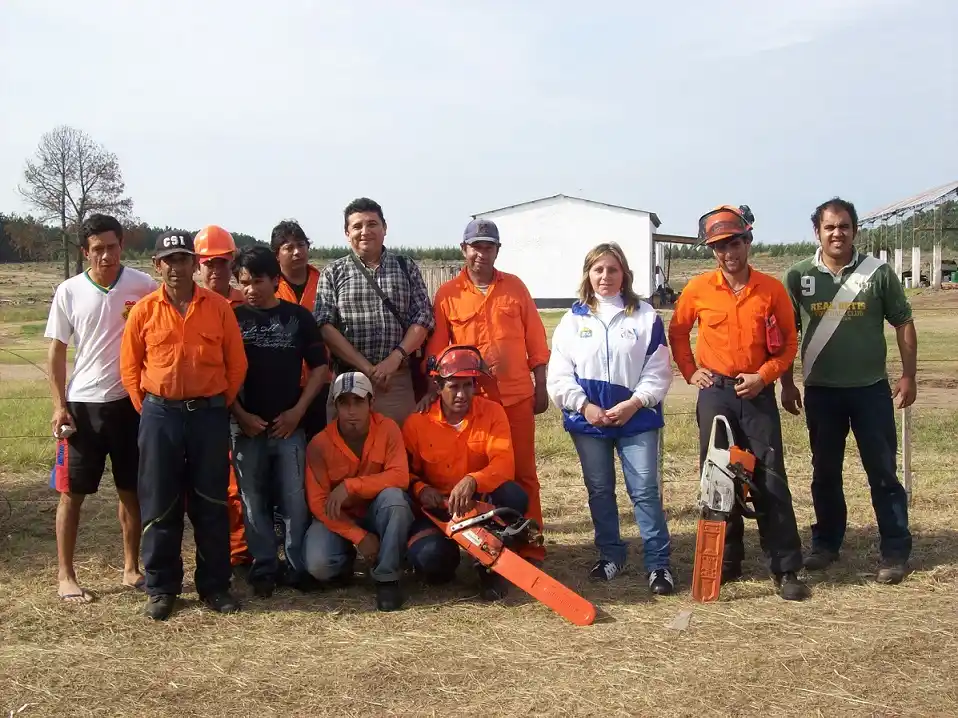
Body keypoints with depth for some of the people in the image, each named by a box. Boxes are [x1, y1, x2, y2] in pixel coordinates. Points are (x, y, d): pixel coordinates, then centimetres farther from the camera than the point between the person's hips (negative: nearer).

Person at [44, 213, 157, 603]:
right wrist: (59, 405, -3)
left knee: (131, 490, 10)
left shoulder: (144, 286, -4)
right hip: (83, 403, 0)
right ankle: (65, 575, 16)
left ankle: (131, 568, 22)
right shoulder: (69, 292, -2)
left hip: (131, 401, 0)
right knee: (72, 492, 5)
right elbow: (57, 351, 2)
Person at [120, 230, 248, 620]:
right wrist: (148, 409, 2)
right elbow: (130, 367, 6)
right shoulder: (143, 311, 1)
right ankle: (161, 588, 16)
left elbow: (236, 364, 5)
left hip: (209, 414, 0)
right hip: (160, 415, 0)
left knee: (211, 503, 6)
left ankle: (215, 585, 16)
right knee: (159, 503, 5)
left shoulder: (219, 307, 1)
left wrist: (221, 406, 4)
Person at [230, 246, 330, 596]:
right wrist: (240, 414, -7)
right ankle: (264, 567, 16)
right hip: (247, 426, 1)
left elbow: (319, 367, 4)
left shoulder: (298, 316, 2)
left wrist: (298, 410, -5)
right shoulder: (233, 318, 3)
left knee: (295, 500, 0)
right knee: (254, 502, 6)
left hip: (289, 424, 0)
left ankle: (298, 567, 12)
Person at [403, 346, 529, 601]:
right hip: (437, 508, -1)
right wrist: (420, 489, -19)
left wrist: (472, 481, -37)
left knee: (514, 496, -33)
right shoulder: (417, 423, -6)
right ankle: (441, 568, 10)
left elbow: (504, 464, -19)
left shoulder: (492, 412, -7)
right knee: (429, 556, -32)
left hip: (481, 503, 1)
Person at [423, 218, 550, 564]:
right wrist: (433, 389, -7)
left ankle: (529, 543, 14)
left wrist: (540, 387, 4)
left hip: (517, 396, 1)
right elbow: (436, 348, 2)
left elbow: (535, 341, 7)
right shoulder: (447, 294, 1)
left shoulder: (515, 286, 5)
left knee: (523, 472, 5)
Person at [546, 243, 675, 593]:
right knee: (599, 491, 11)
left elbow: (658, 370, -2)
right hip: (588, 419, 2)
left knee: (645, 490, -4)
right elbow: (559, 372, 0)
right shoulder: (574, 318, 4)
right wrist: (584, 405, -10)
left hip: (637, 417, -2)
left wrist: (634, 403, -13)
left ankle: (658, 563, 4)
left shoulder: (645, 316, 0)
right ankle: (611, 554, 26)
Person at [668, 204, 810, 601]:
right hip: (715, 393, 1)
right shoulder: (697, 289, 0)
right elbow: (677, 332, 15)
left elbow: (789, 342, 3)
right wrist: (690, 372, 6)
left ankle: (786, 569, 3)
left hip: (757, 393, -1)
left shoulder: (772, 289, -2)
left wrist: (763, 375, -10)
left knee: (770, 481, -3)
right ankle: (727, 561, 20)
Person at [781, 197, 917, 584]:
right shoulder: (799, 276, 1)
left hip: (871, 388, -1)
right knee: (825, 472, 11)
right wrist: (787, 383, 5)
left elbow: (903, 324, 3)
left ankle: (895, 551, 9)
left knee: (883, 471, 2)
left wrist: (908, 376, -1)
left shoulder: (878, 272, -2)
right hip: (821, 391, 2)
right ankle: (826, 543, 24)